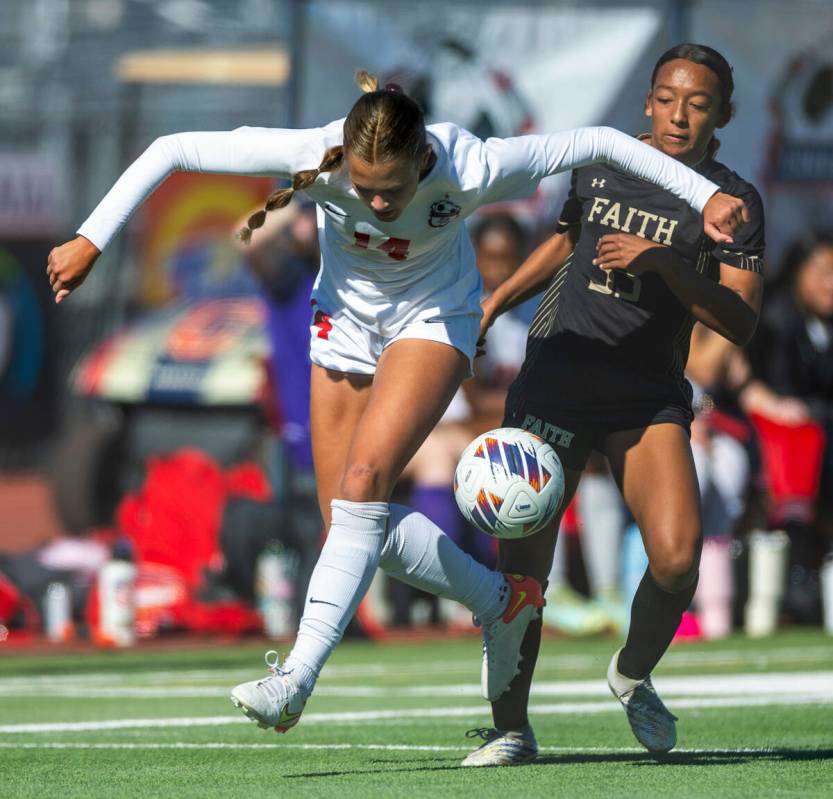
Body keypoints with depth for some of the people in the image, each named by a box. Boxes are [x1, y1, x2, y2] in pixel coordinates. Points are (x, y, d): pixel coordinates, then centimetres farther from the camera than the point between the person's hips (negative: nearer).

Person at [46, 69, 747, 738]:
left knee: (365, 478, -26)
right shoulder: (315, 155, -31)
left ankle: (298, 675, -27)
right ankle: (503, 602, 24)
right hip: (346, 321, 3)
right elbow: (171, 151, -23)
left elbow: (598, 142, -21)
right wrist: (91, 241, -24)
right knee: (357, 523, 1)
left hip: (435, 320, -3)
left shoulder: (471, 169, -33)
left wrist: (705, 194, -20)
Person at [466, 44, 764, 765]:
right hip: (557, 377, 1)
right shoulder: (599, 163, 6)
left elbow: (742, 322, -10)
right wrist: (496, 302, 28)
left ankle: (633, 674, 12)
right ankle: (511, 728, 8)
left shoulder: (733, 200, -2)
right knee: (522, 561, -7)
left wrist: (664, 264, -21)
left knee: (677, 557, -19)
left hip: (650, 399, -1)